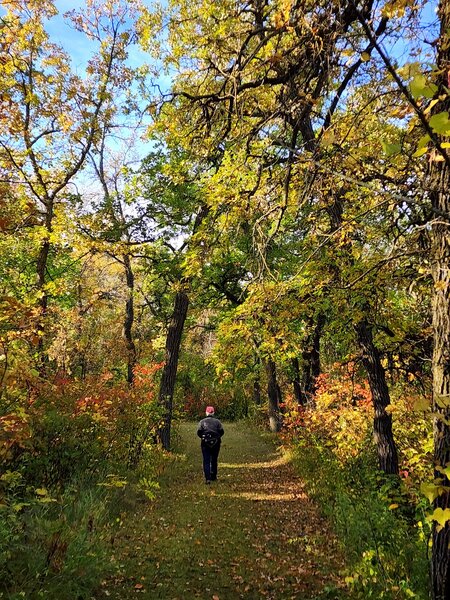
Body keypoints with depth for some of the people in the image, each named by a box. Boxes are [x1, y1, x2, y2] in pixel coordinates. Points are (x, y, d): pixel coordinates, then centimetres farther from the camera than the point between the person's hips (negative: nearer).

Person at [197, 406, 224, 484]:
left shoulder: (202, 421, -2)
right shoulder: (217, 421, -1)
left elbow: (199, 432, -6)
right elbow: (221, 431, -2)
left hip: (205, 443, -1)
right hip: (216, 443, 2)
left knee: (206, 461, 1)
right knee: (214, 460, 17)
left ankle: (207, 478, -10)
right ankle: (213, 477, 26)